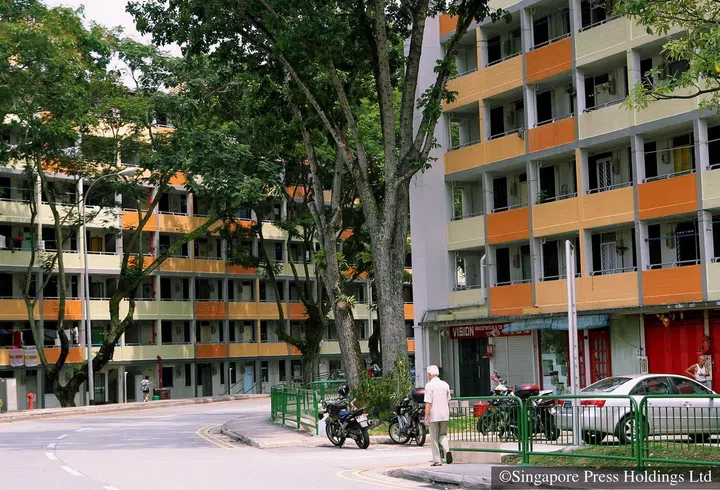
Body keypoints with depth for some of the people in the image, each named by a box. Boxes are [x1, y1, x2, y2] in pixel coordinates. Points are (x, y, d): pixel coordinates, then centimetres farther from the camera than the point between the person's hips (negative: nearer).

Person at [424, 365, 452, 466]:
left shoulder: (429, 385, -10)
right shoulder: (445, 385, 8)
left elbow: (428, 403, -14)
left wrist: (426, 418, -12)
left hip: (434, 416, -5)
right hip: (444, 415, 5)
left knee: (434, 439, 4)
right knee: (443, 435, 15)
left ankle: (437, 461, 5)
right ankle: (447, 450, -11)